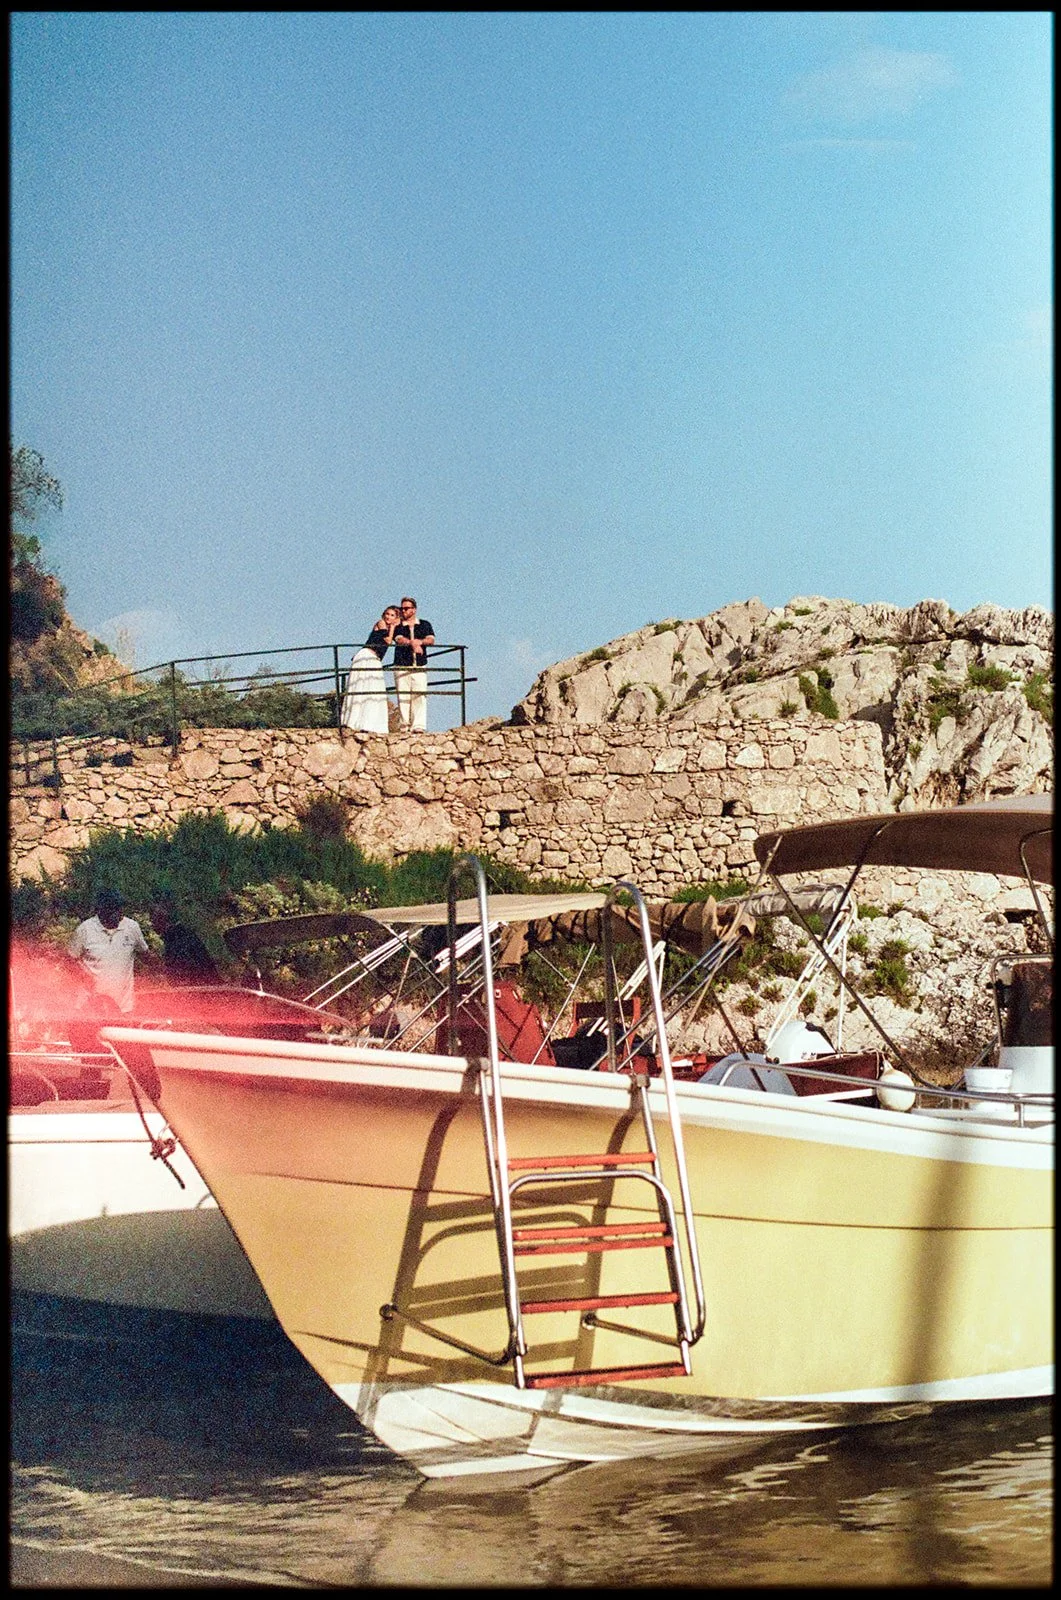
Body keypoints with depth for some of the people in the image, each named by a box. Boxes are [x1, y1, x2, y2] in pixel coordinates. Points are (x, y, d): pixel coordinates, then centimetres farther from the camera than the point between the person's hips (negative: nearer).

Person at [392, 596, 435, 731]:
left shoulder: (424, 625, 16)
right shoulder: (397, 626, 11)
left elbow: (431, 640, 0)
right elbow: (399, 640, -8)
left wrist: (420, 641, -22)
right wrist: (412, 643, -29)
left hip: (419, 666, 0)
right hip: (401, 666, 0)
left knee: (420, 696, -11)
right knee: (403, 697, -6)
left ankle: (419, 726, -15)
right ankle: (405, 726, -6)